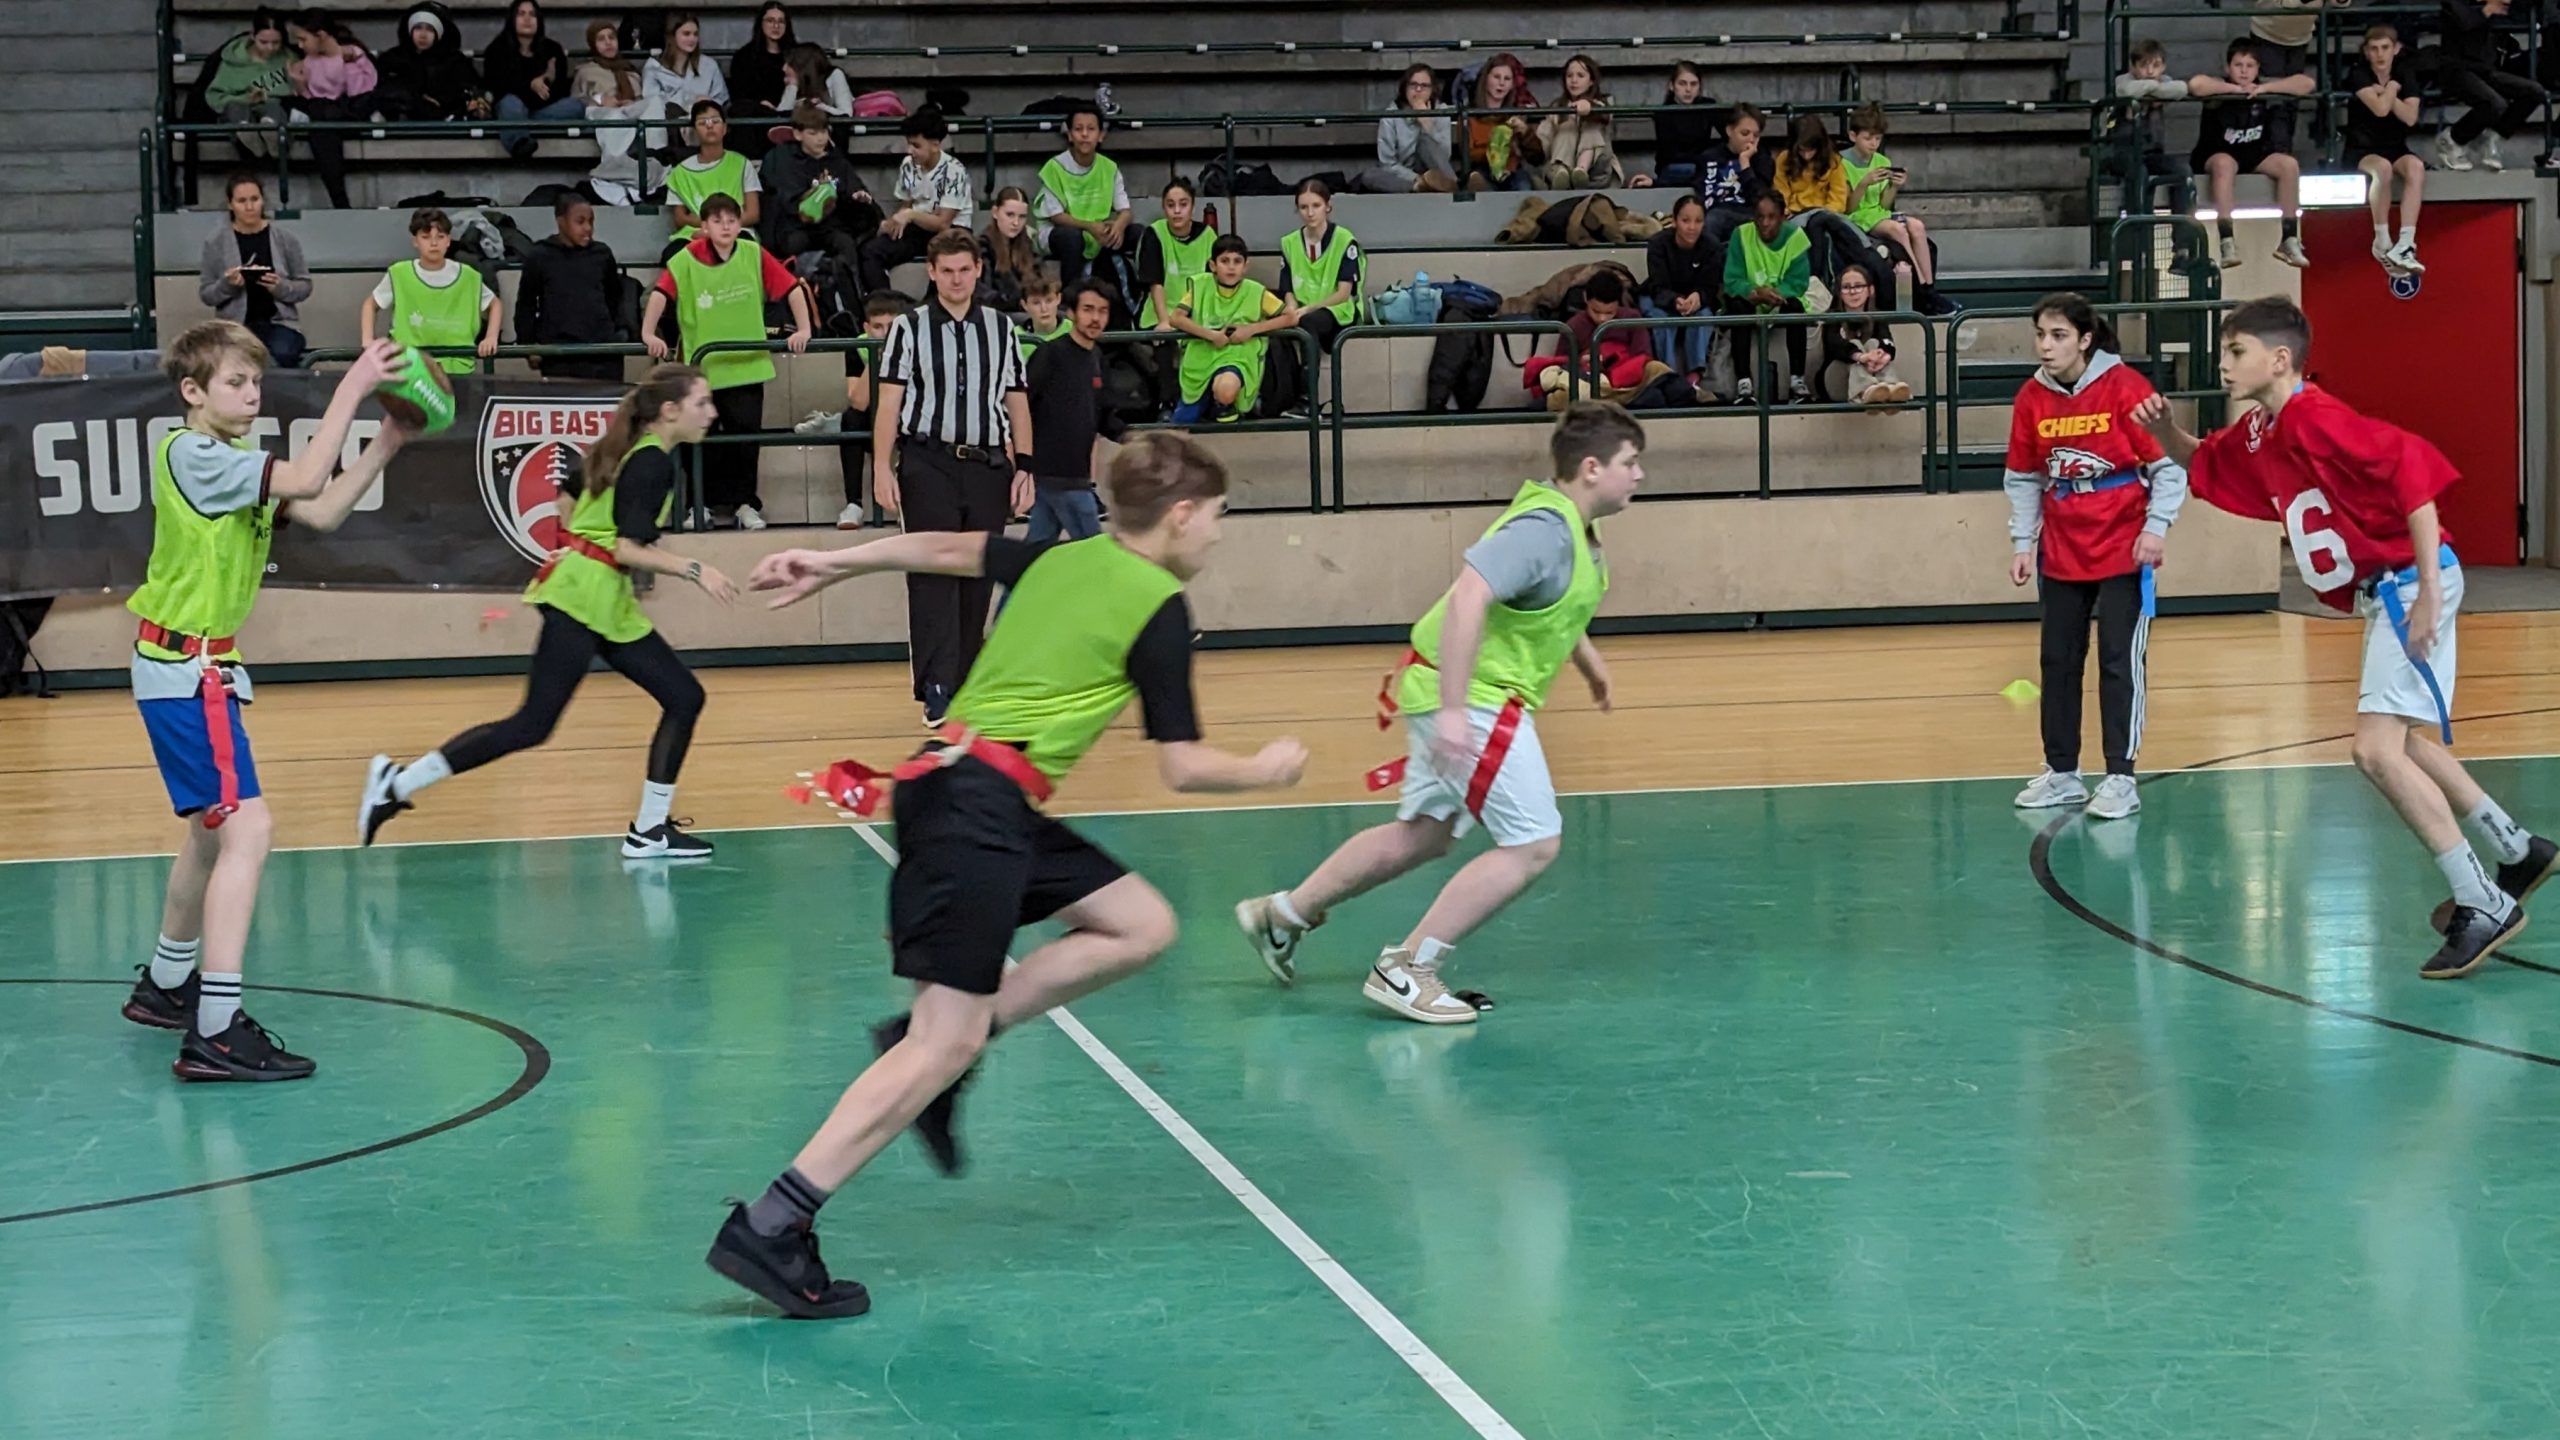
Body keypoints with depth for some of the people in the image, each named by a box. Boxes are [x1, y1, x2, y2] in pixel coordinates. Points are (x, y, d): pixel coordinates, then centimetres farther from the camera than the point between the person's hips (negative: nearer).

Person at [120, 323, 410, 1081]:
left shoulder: (231, 463, 14)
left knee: (214, 829, 23)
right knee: (246, 827, -19)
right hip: (184, 669, -11)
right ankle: (214, 1032, -25)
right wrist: (352, 385, -23)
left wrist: (385, 444, -1)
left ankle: (165, 985, 40)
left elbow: (322, 512, 8)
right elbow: (306, 480, -26)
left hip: (197, 668, 11)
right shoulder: (192, 455, -15)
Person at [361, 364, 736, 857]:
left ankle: (649, 831, 9)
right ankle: (398, 783, -5)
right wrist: (694, 570, -17)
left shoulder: (626, 448, 13)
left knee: (684, 697, 6)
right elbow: (630, 550, -20)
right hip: (583, 595, -10)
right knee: (532, 726, -10)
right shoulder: (653, 463, -14)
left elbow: (567, 498, 22)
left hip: (608, 602, 10)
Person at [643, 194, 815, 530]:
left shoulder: (754, 255, -5)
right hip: (702, 366, -1)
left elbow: (792, 287, -3)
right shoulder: (687, 260, -8)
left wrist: (804, 329, -10)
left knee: (746, 433, 3)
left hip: (747, 364, 1)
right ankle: (705, 504, 19)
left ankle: (744, 503, 15)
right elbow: (661, 292, -16)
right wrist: (648, 333, -27)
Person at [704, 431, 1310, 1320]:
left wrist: (831, 565, 32)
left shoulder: (1062, 560, 17)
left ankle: (928, 1043, 7)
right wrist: (1265, 773, 12)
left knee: (1142, 925, 12)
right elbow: (1182, 768, -5)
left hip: (967, 787, 9)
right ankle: (770, 1229, -14)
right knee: (946, 1045, -11)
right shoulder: (1159, 607, -5)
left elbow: (944, 549, 25)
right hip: (978, 804, -9)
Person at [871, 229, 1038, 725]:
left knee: (978, 580, 6)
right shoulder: (910, 327, 2)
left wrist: (1023, 467, 5)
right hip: (928, 464, -3)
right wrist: (882, 468, -10)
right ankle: (937, 691, -14)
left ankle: (966, 688, 15)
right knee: (934, 575, -10)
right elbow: (888, 402, -1)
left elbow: (1017, 402, 12)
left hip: (988, 465, 3)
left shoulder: (1001, 327, 10)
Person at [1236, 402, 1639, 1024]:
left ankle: (1284, 913, 32)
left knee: (1422, 834, 21)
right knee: (1533, 844, -10)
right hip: (1471, 698, -10)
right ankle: (1407, 970, -6)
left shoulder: (1574, 529, 9)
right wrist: (1454, 710, -39)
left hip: (1466, 695, 10)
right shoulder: (1543, 529, -23)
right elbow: (1468, 597, -36)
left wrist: (1586, 655, 31)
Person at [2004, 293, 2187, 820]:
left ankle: (2121, 778, -1)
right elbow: (2023, 478, 11)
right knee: (2058, 659, 9)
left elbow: (2168, 463, -8)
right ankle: (2062, 773, 19)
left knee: (2119, 659, -5)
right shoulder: (2031, 398, 0)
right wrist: (2022, 542, 6)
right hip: (2060, 553, 5)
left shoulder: (2123, 387, -13)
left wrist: (2157, 525, -16)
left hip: (2123, 549, -5)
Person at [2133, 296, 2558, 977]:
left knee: (2378, 750, -16)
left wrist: (2427, 589, -29)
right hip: (2382, 594, 11)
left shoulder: (2316, 418, -19)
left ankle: (2485, 906, -10)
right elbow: (2203, 464, 27)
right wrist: (2166, 432, 3)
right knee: (2406, 744, 23)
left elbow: (2414, 470, -27)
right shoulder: (2257, 436, 9)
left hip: (2410, 585, -11)